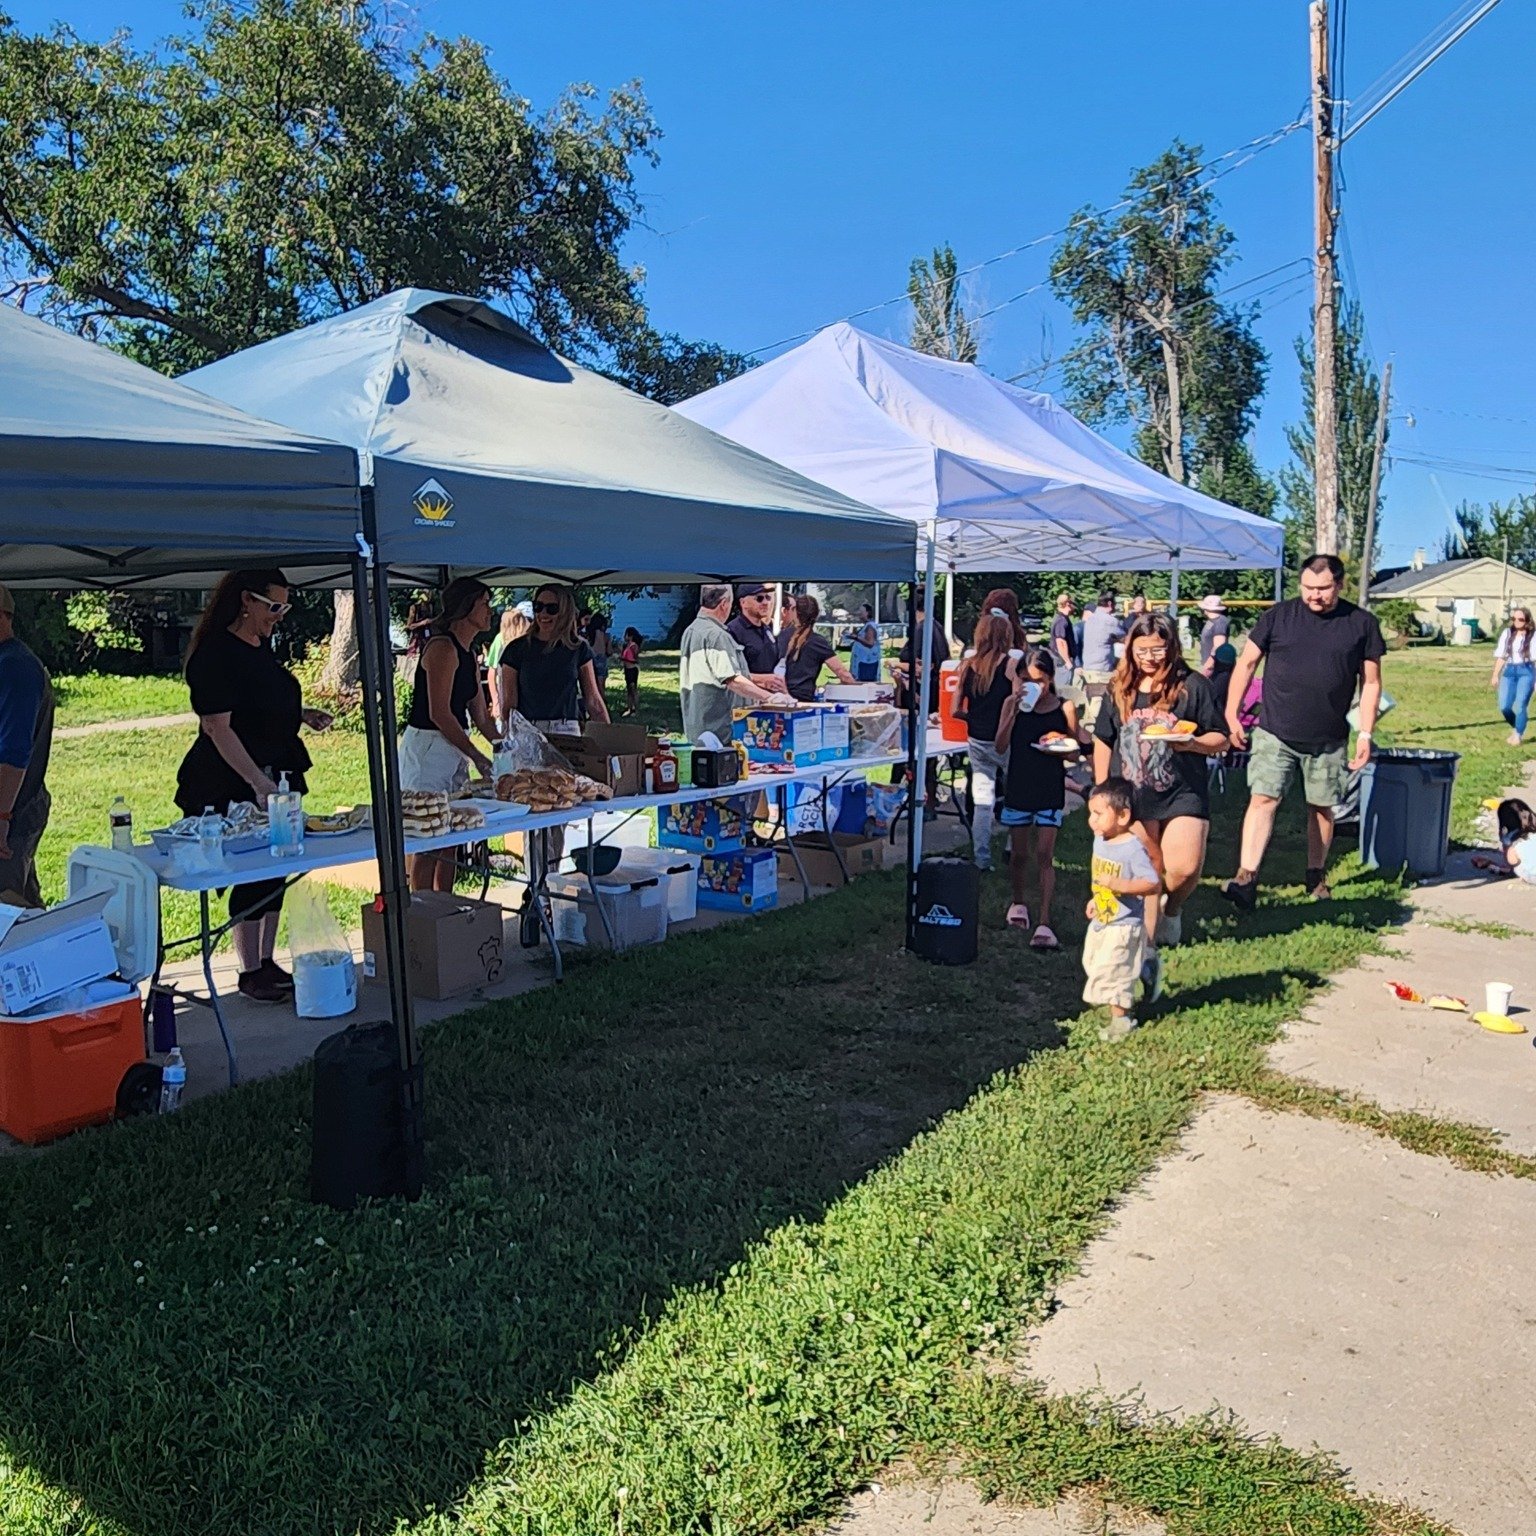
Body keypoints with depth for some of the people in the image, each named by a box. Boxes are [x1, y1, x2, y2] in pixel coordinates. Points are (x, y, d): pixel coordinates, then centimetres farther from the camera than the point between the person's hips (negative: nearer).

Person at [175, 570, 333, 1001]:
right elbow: (217, 726, -21)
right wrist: (258, 783, -27)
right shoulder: (215, 655, -16)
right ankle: (250, 973, 10)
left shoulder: (260, 647, 12)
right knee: (252, 875, -3)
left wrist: (303, 714, 9)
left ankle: (267, 962, 23)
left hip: (276, 774, 9)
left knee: (274, 869, 12)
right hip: (235, 784, -9)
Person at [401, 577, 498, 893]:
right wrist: (478, 757, -18)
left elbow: (480, 716, 17)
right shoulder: (442, 647, -13)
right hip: (427, 746, -10)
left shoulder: (469, 655, 15)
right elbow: (439, 713, -19)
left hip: (454, 748, 10)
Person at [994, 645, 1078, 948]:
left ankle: (1044, 922, -3)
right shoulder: (1012, 703, -1)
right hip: (1018, 788, 2)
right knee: (1019, 853, 13)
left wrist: (1060, 746, -19)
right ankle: (1018, 902, 38)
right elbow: (1000, 747, -10)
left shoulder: (1065, 708, -4)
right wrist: (1014, 710, -18)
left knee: (1044, 855, -5)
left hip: (1050, 791, -2)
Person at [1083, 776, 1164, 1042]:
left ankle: (1120, 1020, 11)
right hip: (1100, 922, 9)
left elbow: (1154, 884, -29)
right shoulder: (1100, 841, 3)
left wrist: (1119, 885, -37)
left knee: (1112, 973, -5)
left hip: (1123, 926, -9)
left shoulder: (1133, 849, -23)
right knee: (1093, 966, 21)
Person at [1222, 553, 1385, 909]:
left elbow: (1371, 683, 4)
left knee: (1322, 807, 11)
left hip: (1329, 741, 1)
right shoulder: (1279, 616, -1)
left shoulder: (1362, 624, 1)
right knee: (1263, 799, -10)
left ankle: (1316, 876, 28)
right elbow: (1246, 663, 4)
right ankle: (1246, 879, -13)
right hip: (1275, 734, -1)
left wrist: (1365, 734, -1)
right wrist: (1231, 715, -1)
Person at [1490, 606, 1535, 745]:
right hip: (1509, 671, 4)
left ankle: (1518, 735, 7)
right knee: (1504, 706, -2)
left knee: (1520, 705, -8)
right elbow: (1501, 656, 13)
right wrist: (1495, 675, 11)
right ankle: (1516, 728, 24)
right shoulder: (1507, 633, 9)